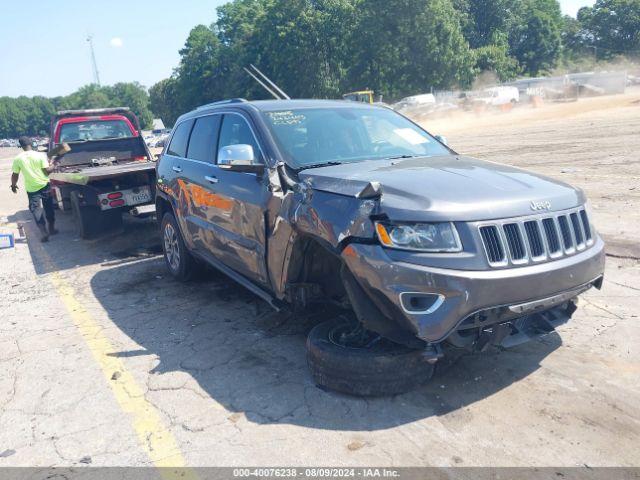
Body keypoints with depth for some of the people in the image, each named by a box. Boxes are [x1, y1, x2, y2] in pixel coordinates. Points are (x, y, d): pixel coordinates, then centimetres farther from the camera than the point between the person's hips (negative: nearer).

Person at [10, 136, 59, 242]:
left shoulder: (18, 159, -5)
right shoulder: (40, 155, -8)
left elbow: (15, 175, 1)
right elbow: (47, 171, -9)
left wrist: (13, 185, 18)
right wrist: (54, 165, 9)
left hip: (31, 189, -1)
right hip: (45, 186, 1)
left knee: (36, 210, 5)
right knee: (49, 208, 16)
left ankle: (44, 232, -4)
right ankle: (52, 228, 27)